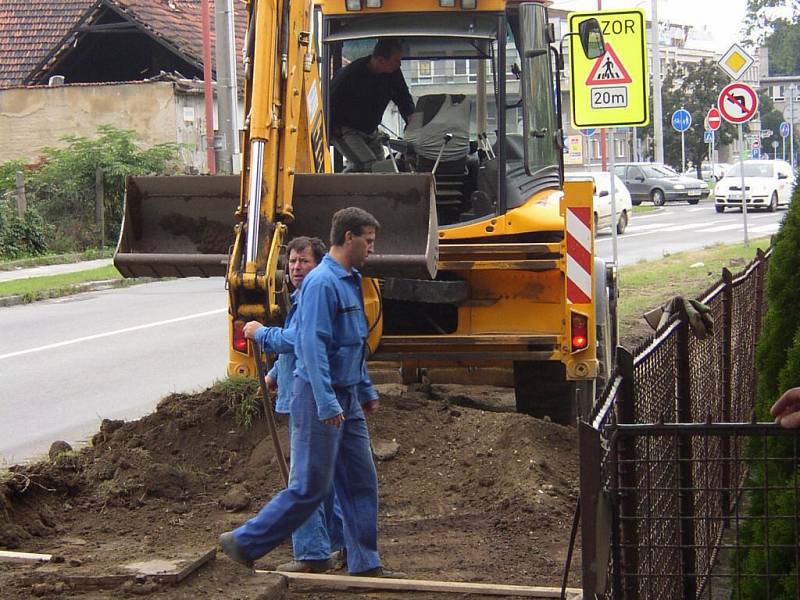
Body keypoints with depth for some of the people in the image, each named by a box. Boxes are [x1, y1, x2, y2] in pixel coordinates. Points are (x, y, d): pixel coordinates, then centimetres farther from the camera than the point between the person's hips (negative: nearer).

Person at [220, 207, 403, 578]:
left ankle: (365, 563, 15)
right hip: (320, 398, -10)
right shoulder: (321, 282, -18)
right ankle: (244, 543, 7)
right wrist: (327, 404, -27)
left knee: (362, 483, 9)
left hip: (347, 399, 10)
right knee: (310, 488, -4)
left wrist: (366, 391, 25)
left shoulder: (350, 282, 13)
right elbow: (313, 346, -24)